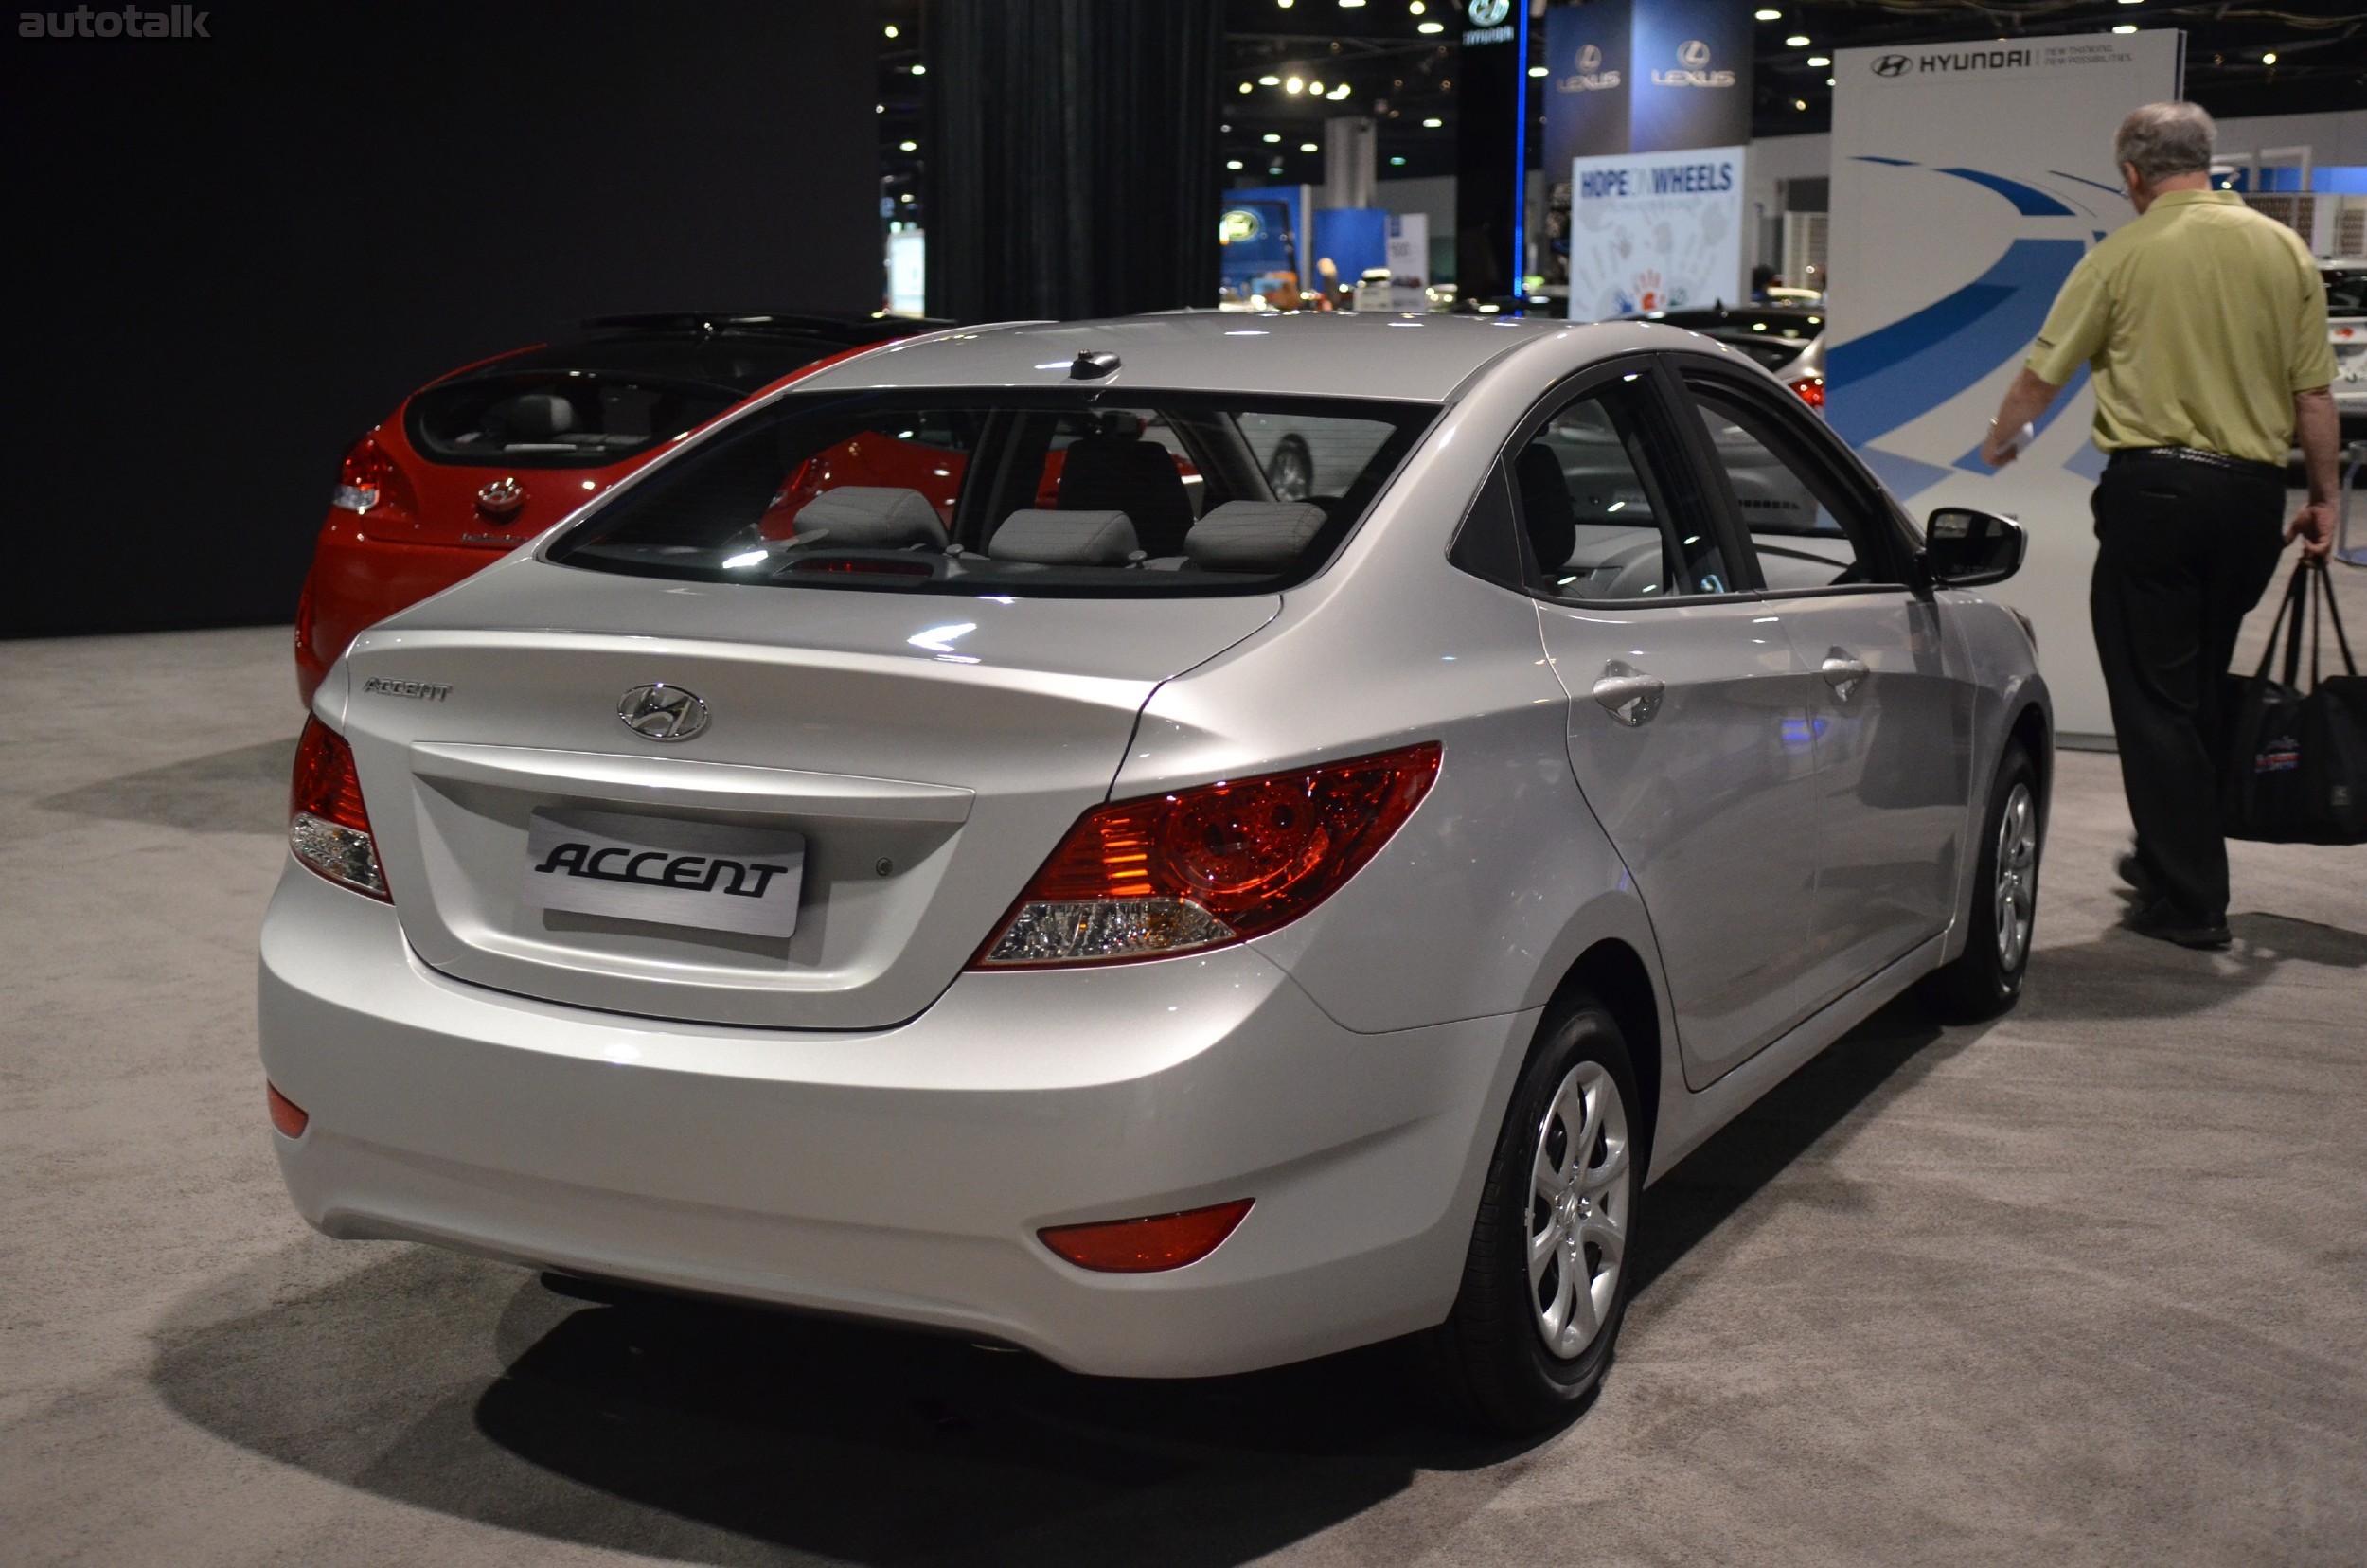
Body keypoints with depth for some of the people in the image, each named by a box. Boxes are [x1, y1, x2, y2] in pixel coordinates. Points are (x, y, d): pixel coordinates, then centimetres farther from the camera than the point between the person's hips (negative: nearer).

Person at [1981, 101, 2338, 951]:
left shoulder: (2123, 255, -5)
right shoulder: (2284, 250, 5)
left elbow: (2043, 372, 2)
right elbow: (2313, 392, 5)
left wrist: (1998, 438, 20)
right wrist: (2322, 497, 15)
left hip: (2153, 486, -5)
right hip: (2253, 493, 5)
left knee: (2154, 696, 2)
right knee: (2199, 687, 19)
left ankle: (2190, 900, 2)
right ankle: (2171, 858, 31)